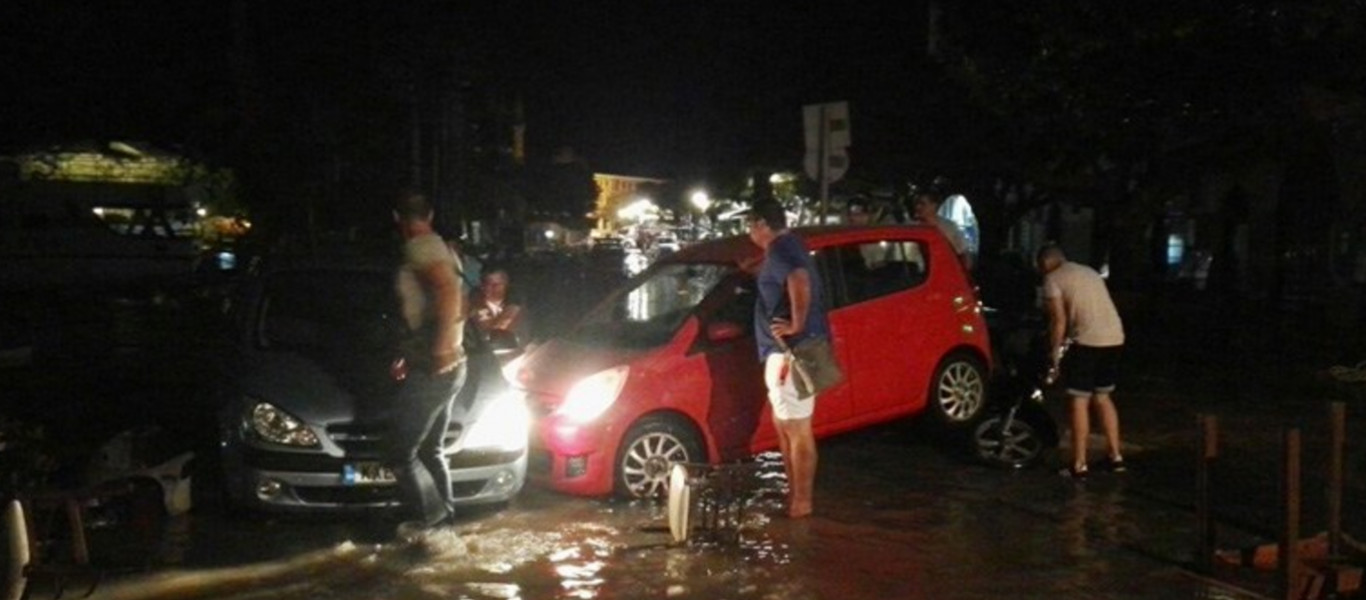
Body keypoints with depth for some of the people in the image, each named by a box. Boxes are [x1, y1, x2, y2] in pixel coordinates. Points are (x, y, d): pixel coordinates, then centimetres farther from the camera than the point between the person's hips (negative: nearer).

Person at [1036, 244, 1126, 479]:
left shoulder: (1053, 279, 0)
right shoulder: (1089, 272, 24)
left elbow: (1059, 320, -7)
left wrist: (1054, 353, 0)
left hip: (1088, 340, -7)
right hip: (1115, 338, 8)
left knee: (1079, 401, 1)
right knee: (1103, 397, 20)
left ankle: (1079, 465, 3)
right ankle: (1115, 457, 24)